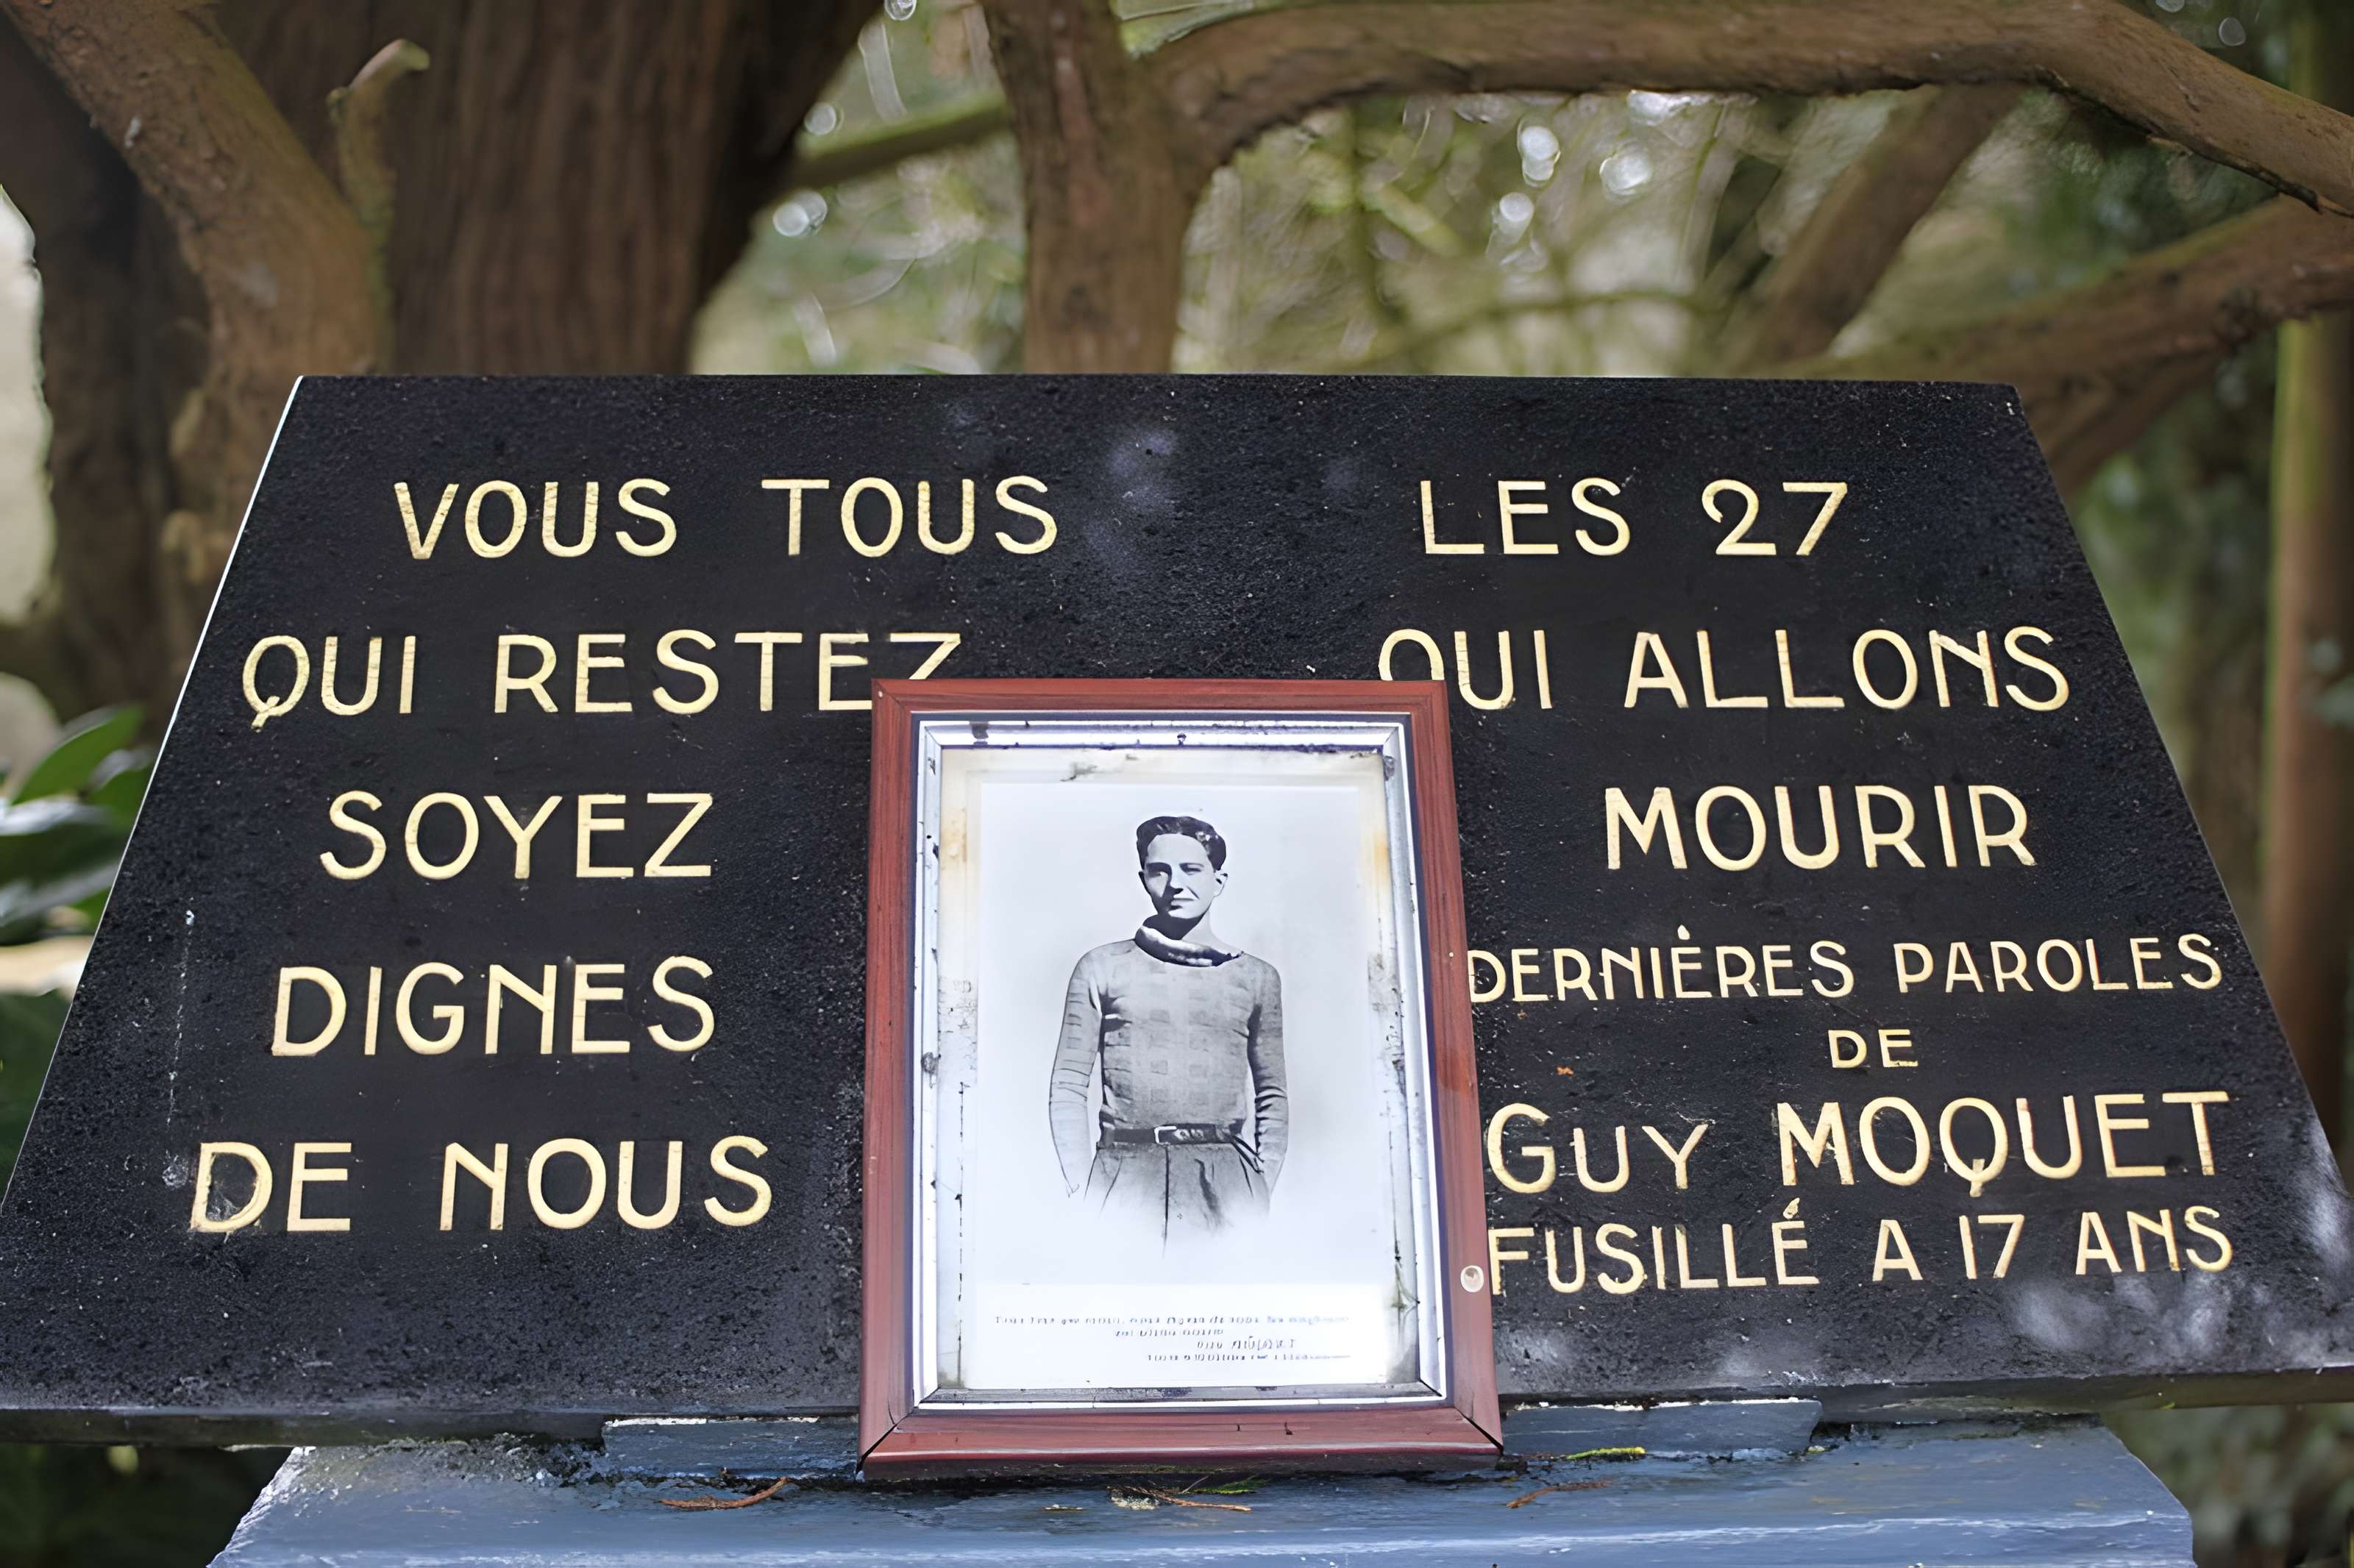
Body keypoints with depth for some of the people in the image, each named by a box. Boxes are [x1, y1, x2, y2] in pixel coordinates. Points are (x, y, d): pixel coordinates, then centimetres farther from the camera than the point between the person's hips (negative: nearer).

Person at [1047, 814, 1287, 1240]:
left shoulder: (1257, 978, 13)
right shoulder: (1102, 967, 9)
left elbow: (1272, 1095, 15)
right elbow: (1068, 1086, 8)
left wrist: (1263, 1188, 4)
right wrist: (1080, 1188, -1)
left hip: (1225, 1182, 1)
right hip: (1125, 1175, -1)